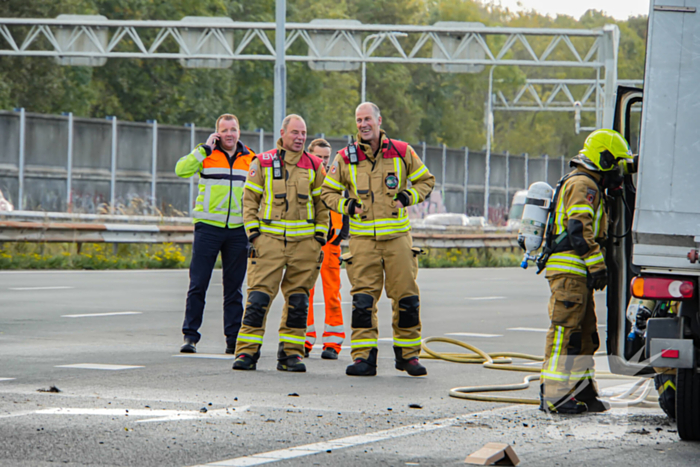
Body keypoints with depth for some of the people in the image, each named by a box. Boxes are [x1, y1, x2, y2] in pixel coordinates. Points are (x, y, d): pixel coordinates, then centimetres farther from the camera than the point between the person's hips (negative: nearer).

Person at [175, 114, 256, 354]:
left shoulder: (250, 158, 11)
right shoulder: (206, 154, 2)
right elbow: (182, 170, -15)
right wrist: (205, 149, -14)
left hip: (238, 230, 3)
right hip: (208, 226, -3)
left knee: (234, 287, 6)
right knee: (198, 284, -5)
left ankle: (233, 339, 10)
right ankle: (190, 336, -1)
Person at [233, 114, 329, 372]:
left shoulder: (314, 166, 10)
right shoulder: (262, 163, 5)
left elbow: (322, 204, 14)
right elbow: (250, 199, 7)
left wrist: (320, 239, 6)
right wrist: (253, 233, -2)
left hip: (304, 242, 2)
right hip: (268, 239, -2)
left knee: (298, 298, 4)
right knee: (259, 296, -8)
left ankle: (291, 353, 10)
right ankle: (247, 352, -5)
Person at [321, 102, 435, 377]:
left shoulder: (402, 153, 5)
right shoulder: (346, 158, 6)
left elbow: (426, 181, 15)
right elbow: (328, 191, 14)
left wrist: (408, 197, -3)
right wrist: (346, 205, -4)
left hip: (397, 236, 0)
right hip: (363, 238, 0)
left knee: (406, 297, 0)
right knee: (363, 299, -6)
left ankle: (408, 353, 12)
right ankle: (363, 357, -3)